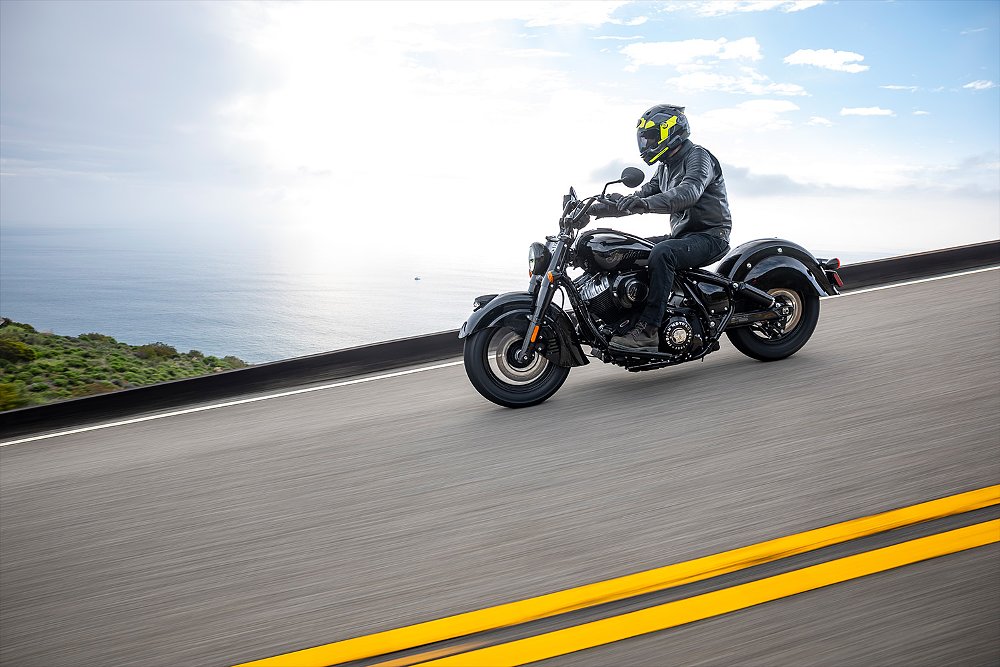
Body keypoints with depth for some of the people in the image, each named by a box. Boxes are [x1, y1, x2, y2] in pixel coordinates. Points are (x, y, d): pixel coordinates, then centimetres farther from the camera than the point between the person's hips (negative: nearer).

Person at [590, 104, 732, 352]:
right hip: (682, 234, 10)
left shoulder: (697, 156, -11)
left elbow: (689, 192, -31)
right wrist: (606, 207, 1)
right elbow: (643, 194, 16)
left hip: (709, 235, -10)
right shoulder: (666, 166, 20)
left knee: (661, 253, -36)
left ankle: (648, 330, -38)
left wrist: (646, 203, -46)